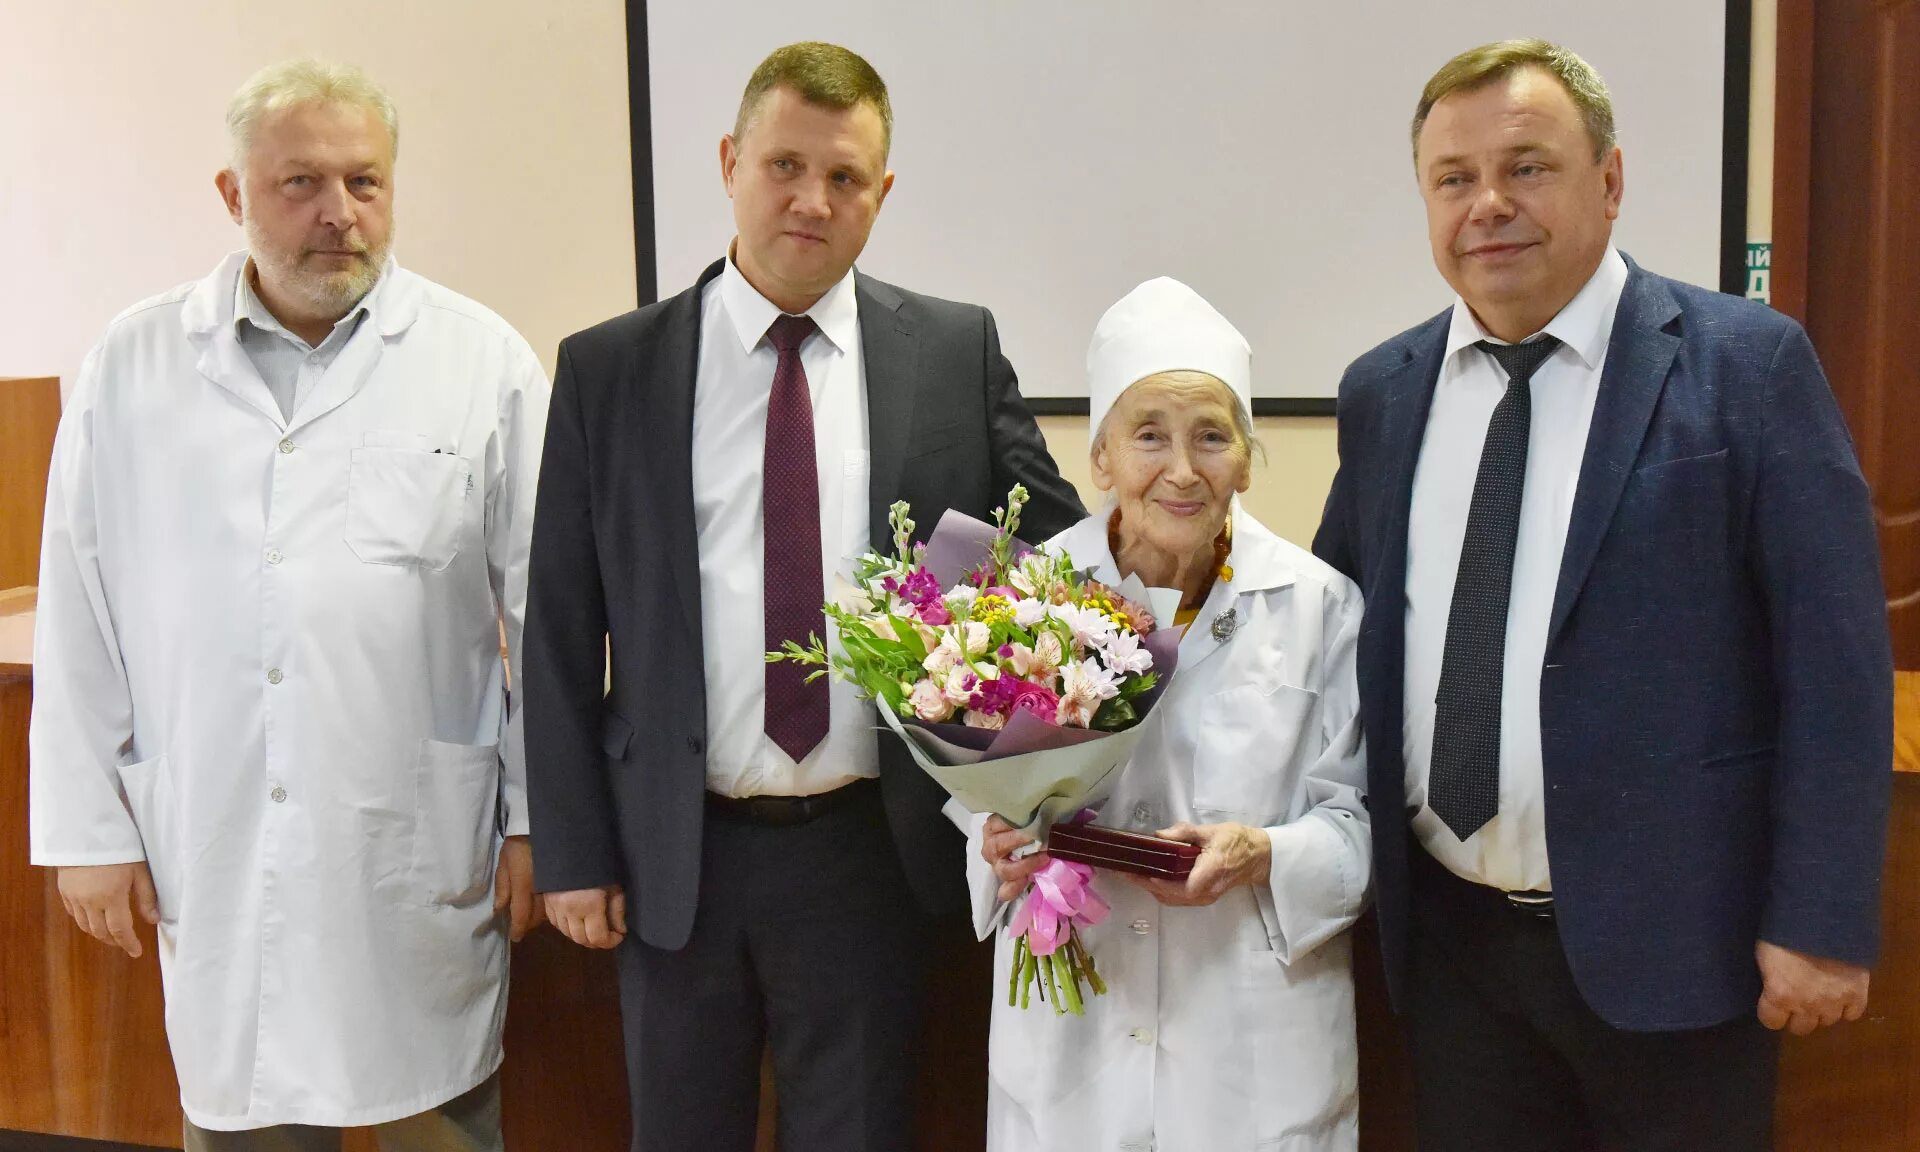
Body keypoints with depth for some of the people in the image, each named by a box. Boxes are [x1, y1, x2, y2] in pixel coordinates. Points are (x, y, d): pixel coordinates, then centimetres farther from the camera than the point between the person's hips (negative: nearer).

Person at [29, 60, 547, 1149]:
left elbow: (544, 611, 1)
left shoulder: (486, 361, -1)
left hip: (421, 852, -1)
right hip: (210, 853, 2)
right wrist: (89, 829, 5)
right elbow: (80, 617, 6)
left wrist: (536, 817, 1)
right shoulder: (133, 366, 4)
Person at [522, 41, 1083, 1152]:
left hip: (872, 848, 0)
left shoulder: (960, 351, 0)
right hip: (675, 856, 1)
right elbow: (561, 629, 1)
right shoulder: (607, 370, -1)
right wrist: (575, 850, 0)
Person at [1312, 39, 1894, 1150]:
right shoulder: (1382, 390, 5)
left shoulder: (1749, 364, -8)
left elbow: (1835, 660, -9)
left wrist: (1822, 923, -11)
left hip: (1666, 938, -4)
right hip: (1447, 930, 4)